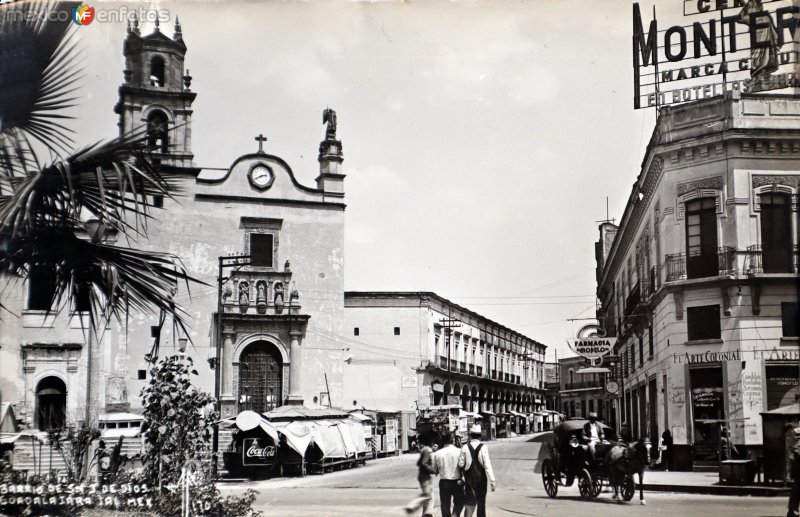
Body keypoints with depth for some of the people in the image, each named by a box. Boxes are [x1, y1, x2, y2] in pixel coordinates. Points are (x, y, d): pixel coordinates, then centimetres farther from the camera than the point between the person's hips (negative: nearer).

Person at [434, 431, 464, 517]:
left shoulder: (437, 454, -4)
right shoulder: (459, 451, -11)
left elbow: (435, 470, 4)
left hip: (444, 482, 2)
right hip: (457, 482, -2)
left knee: (445, 505, 13)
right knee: (459, 502, 15)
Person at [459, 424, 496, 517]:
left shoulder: (465, 448, -8)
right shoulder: (483, 448, -11)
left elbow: (461, 464, -5)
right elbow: (487, 465, -14)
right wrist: (492, 480, -13)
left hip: (469, 479, 1)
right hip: (481, 478, -1)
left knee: (469, 503, 7)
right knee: (481, 502, 11)